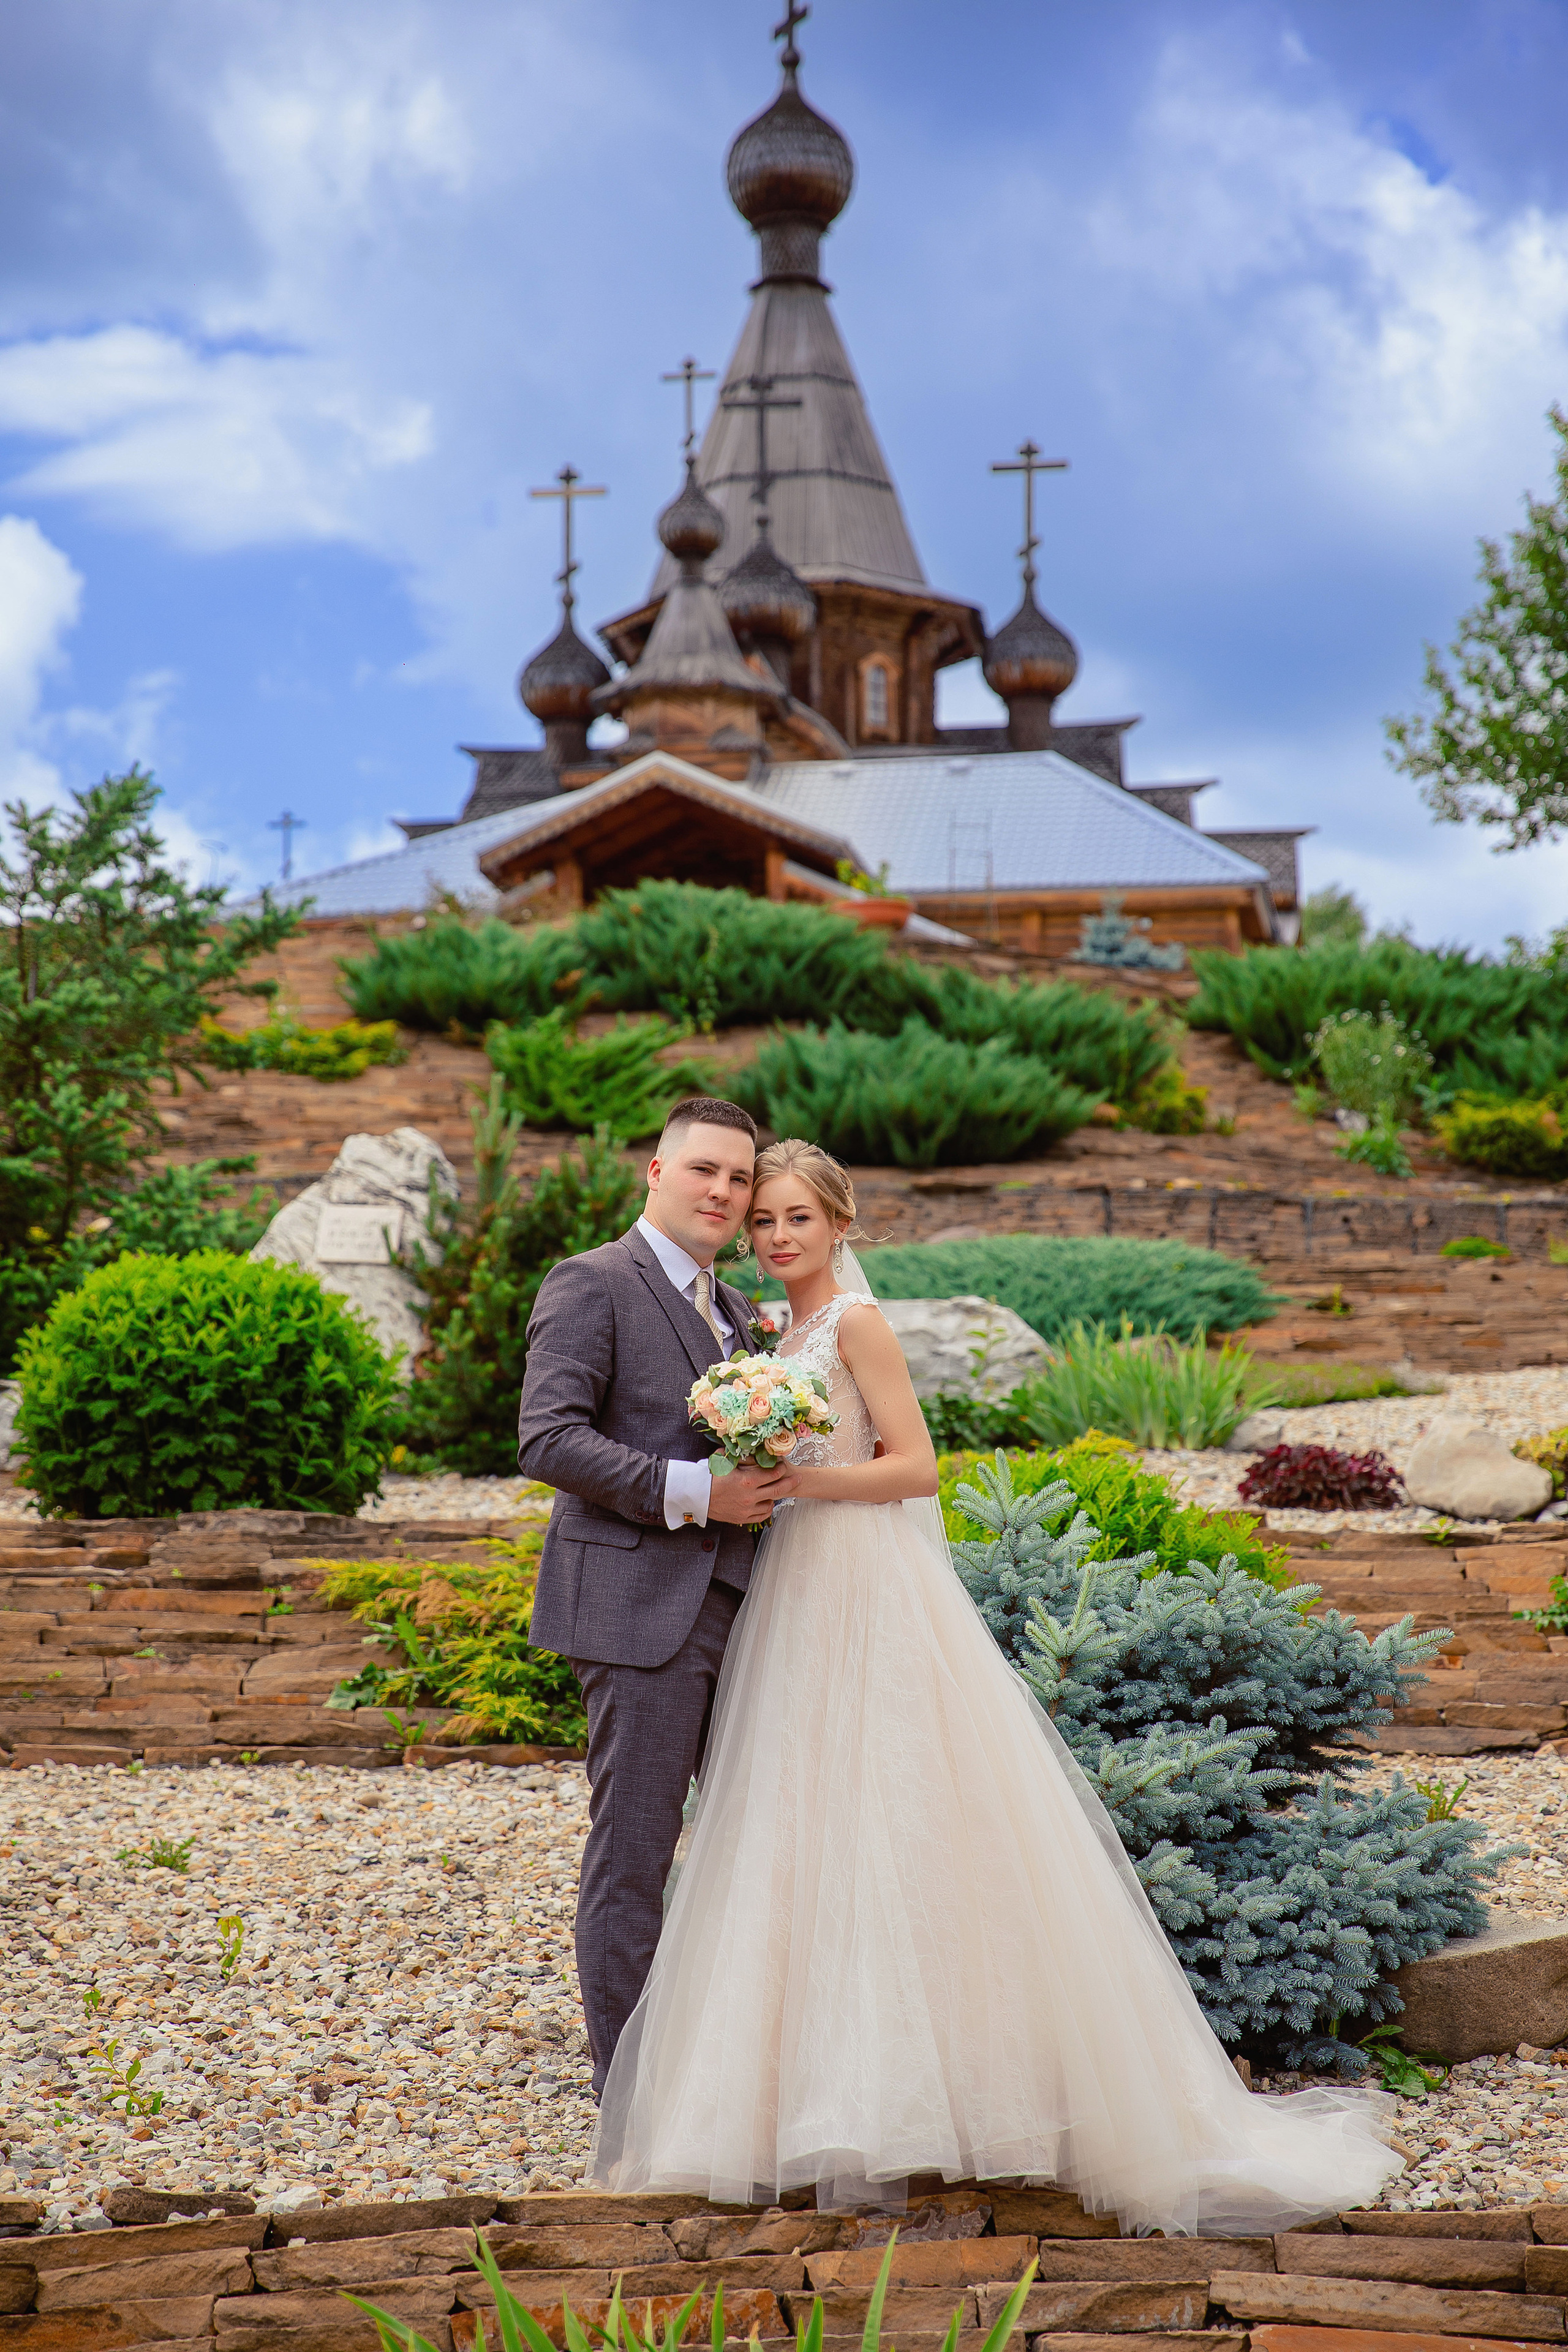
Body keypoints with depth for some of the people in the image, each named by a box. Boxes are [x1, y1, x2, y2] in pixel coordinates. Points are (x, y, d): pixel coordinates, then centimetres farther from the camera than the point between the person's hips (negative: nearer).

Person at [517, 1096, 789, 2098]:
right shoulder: (592, 1285, -6)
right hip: (641, 1607, -8)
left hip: (735, 1604, 8)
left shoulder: (733, 1310, 19)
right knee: (634, 1849, -1)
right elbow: (548, 1438, -17)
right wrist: (692, 1492, -21)